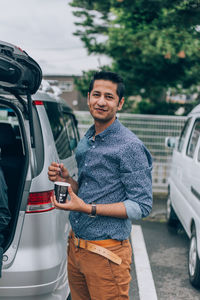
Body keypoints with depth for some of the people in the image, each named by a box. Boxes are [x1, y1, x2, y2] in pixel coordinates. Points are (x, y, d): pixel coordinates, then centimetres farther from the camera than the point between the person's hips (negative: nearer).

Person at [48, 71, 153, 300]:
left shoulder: (130, 147, -13)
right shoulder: (84, 143, 12)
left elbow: (142, 206, -16)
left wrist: (89, 209, -21)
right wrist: (66, 180, 1)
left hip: (107, 253, -7)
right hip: (75, 246, 7)